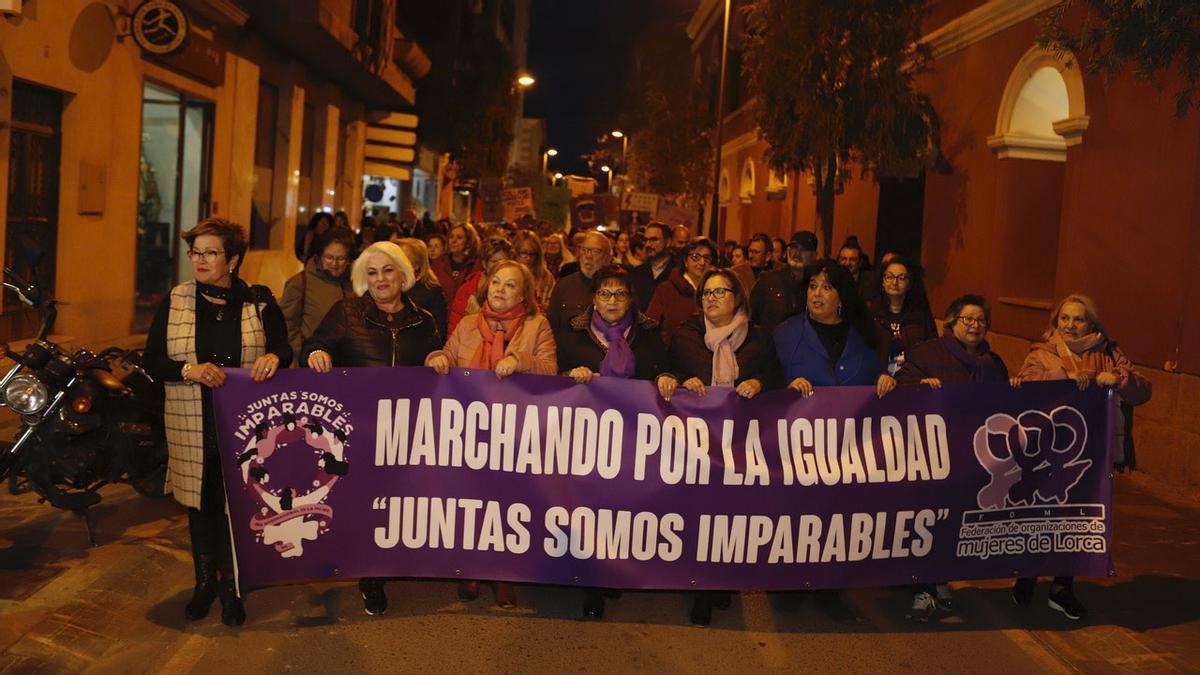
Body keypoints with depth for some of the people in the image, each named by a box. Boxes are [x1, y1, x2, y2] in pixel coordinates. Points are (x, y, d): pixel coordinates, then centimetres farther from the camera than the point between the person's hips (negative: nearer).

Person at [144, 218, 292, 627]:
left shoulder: (259, 302, 2)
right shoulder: (174, 302, 4)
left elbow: (285, 350, 0)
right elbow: (152, 362, 1)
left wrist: (274, 357, -24)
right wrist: (190, 370, -18)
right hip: (193, 427, 2)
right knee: (200, 504, 12)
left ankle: (232, 587, 19)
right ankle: (205, 582, 29)